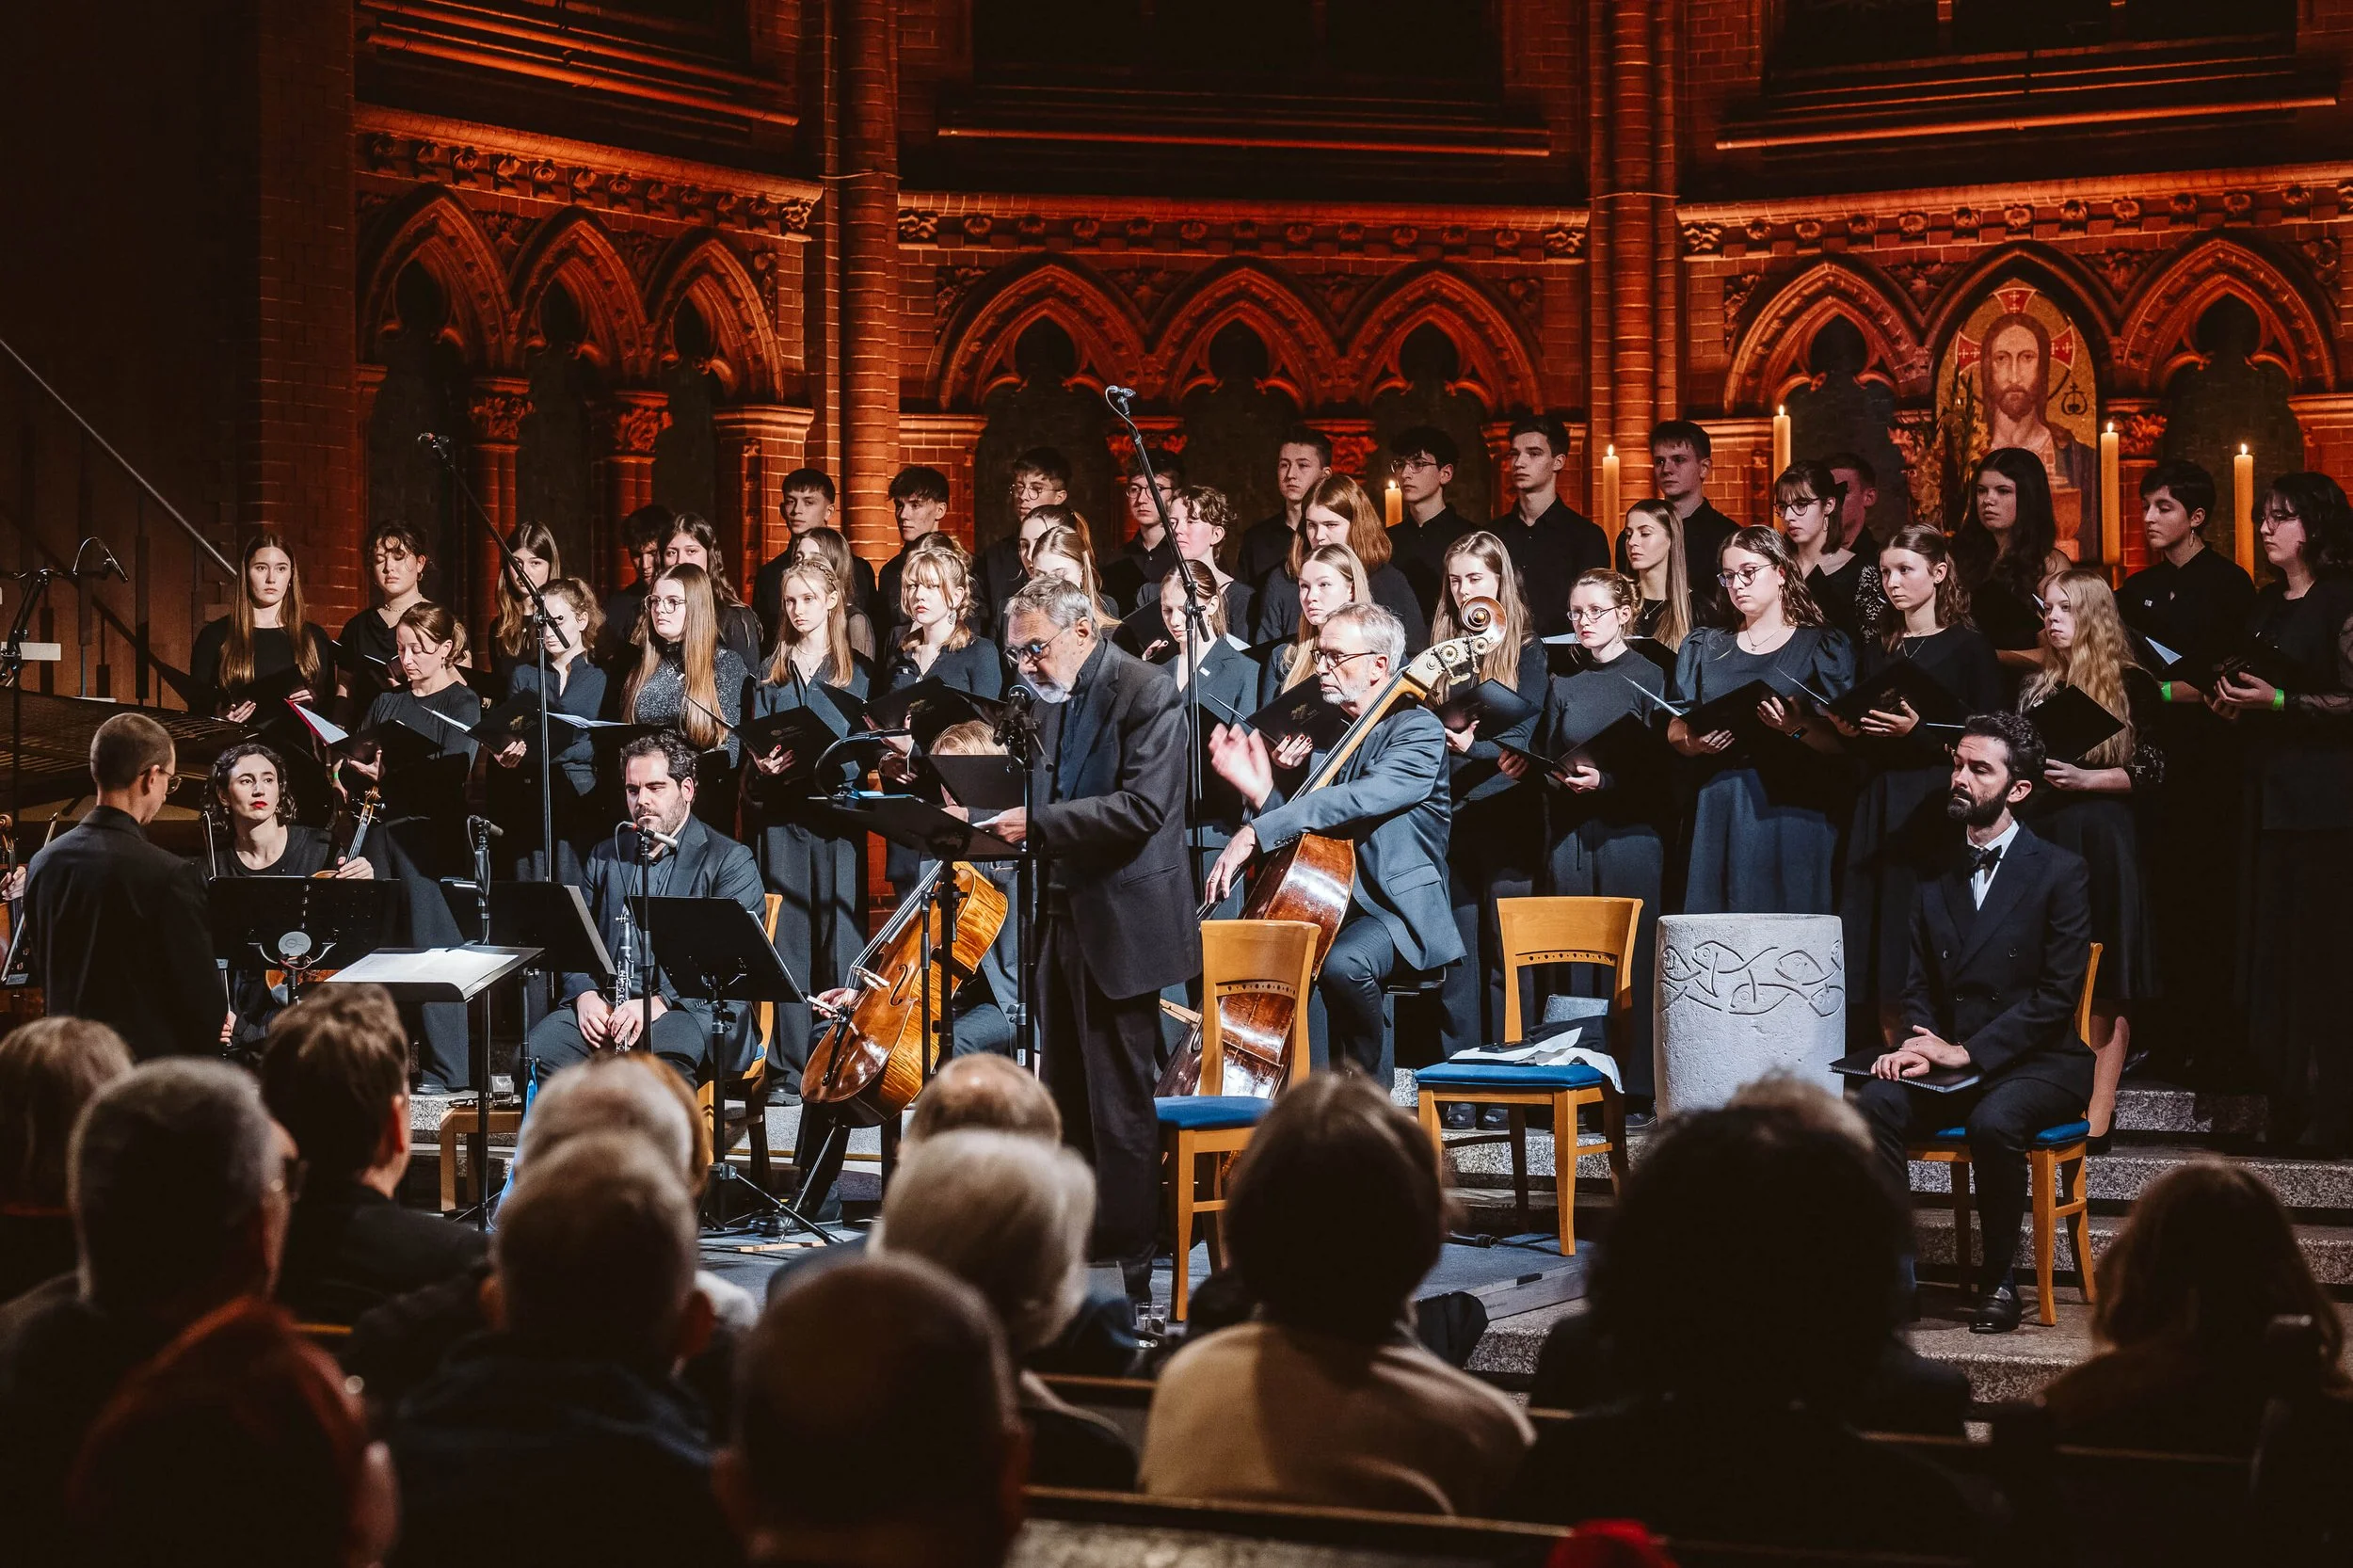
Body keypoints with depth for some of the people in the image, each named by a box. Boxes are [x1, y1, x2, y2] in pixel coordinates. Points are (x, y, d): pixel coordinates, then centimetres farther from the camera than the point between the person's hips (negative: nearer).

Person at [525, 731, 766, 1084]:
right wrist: (584, 995, -5)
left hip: (690, 1006, -5)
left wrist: (659, 1002, -20)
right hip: (605, 1006, 5)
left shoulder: (731, 861, 4)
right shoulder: (605, 856, 22)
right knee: (536, 1051, -24)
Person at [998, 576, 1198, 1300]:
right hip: (1063, 915, 9)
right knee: (1067, 1098, 13)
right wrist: (1010, 819, 2)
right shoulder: (1054, 699, 13)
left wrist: (1039, 824, -23)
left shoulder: (1146, 692, -12)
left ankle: (1128, 1262, 2)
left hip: (1121, 924, -9)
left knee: (1119, 1100, -4)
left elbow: (1143, 807, -22)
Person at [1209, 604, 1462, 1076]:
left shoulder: (1418, 729, -9)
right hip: (1332, 909, 8)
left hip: (1400, 912, -8)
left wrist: (1258, 831, -35)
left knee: (1343, 964, -36)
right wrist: (1261, 792, -6)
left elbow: (1366, 797, -28)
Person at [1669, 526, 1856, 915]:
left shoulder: (1823, 645, 4)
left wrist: (1799, 728, -22)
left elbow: (1844, 741, -4)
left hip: (1794, 810, -3)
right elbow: (1675, 731, 13)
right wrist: (1693, 742, -9)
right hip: (1719, 813, 3)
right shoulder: (1703, 647, 16)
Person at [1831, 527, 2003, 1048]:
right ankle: (1882, 1057, 5)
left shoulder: (1969, 647, -1)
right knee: (1871, 936, 1)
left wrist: (1919, 730, -17)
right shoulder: (1876, 649, 16)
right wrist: (1847, 729, 1)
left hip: (1935, 806, -5)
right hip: (1876, 805, 5)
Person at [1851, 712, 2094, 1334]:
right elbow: (1919, 989, 14)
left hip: (2037, 1064, -4)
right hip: (1951, 1063, 5)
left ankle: (1999, 1282, -17)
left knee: (1993, 1121, -36)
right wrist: (1918, 1047, -10)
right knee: (1872, 1104, -26)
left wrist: (1968, 1051, -17)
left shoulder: (2060, 874, -2)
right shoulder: (1937, 882, 15)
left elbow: (2057, 994, -10)